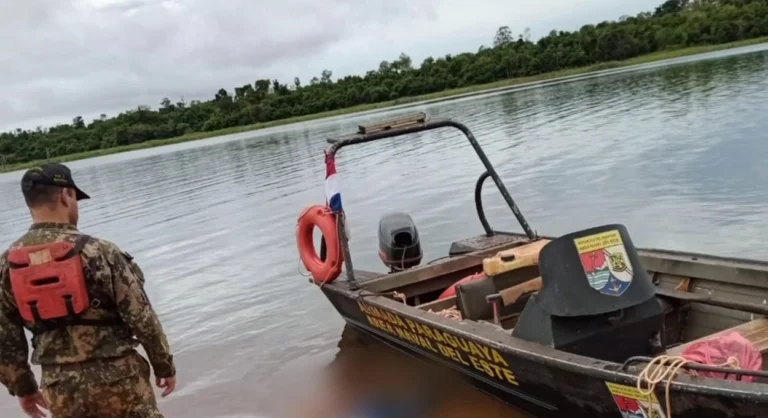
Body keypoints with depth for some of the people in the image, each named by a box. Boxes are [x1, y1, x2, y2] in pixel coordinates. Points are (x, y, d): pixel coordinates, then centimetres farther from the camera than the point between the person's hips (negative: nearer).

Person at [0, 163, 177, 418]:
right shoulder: (98, 252, -16)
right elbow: (141, 317, -12)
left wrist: (22, 387, 18)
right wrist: (165, 366, 1)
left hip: (59, 389, 4)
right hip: (116, 379, -4)